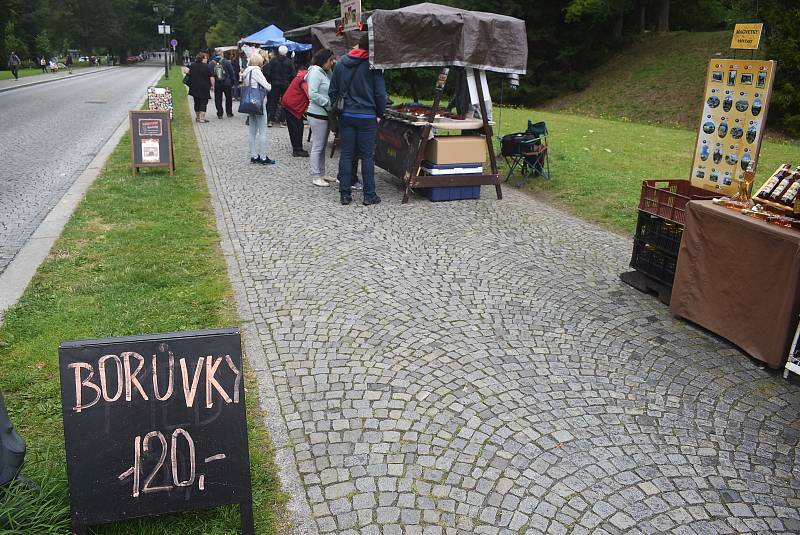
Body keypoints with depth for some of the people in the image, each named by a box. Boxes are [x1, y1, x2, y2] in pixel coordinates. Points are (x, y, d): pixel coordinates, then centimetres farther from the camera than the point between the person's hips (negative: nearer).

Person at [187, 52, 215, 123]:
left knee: (197, 102, 15)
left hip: (194, 87, 5)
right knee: (203, 102, -1)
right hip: (204, 88, -5)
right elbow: (211, 78, -12)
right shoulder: (208, 67, -9)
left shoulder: (192, 65, 6)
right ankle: (202, 118, -7)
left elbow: (188, 72, 13)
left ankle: (197, 117, 23)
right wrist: (212, 86, -2)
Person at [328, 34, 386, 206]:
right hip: (367, 117, -4)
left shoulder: (341, 63, 6)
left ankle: (344, 194, 9)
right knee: (367, 156, 3)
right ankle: (369, 195, 8)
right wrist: (380, 113, 6)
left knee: (346, 154, 7)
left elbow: (333, 91, 9)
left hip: (346, 115, 4)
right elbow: (380, 93, -7)